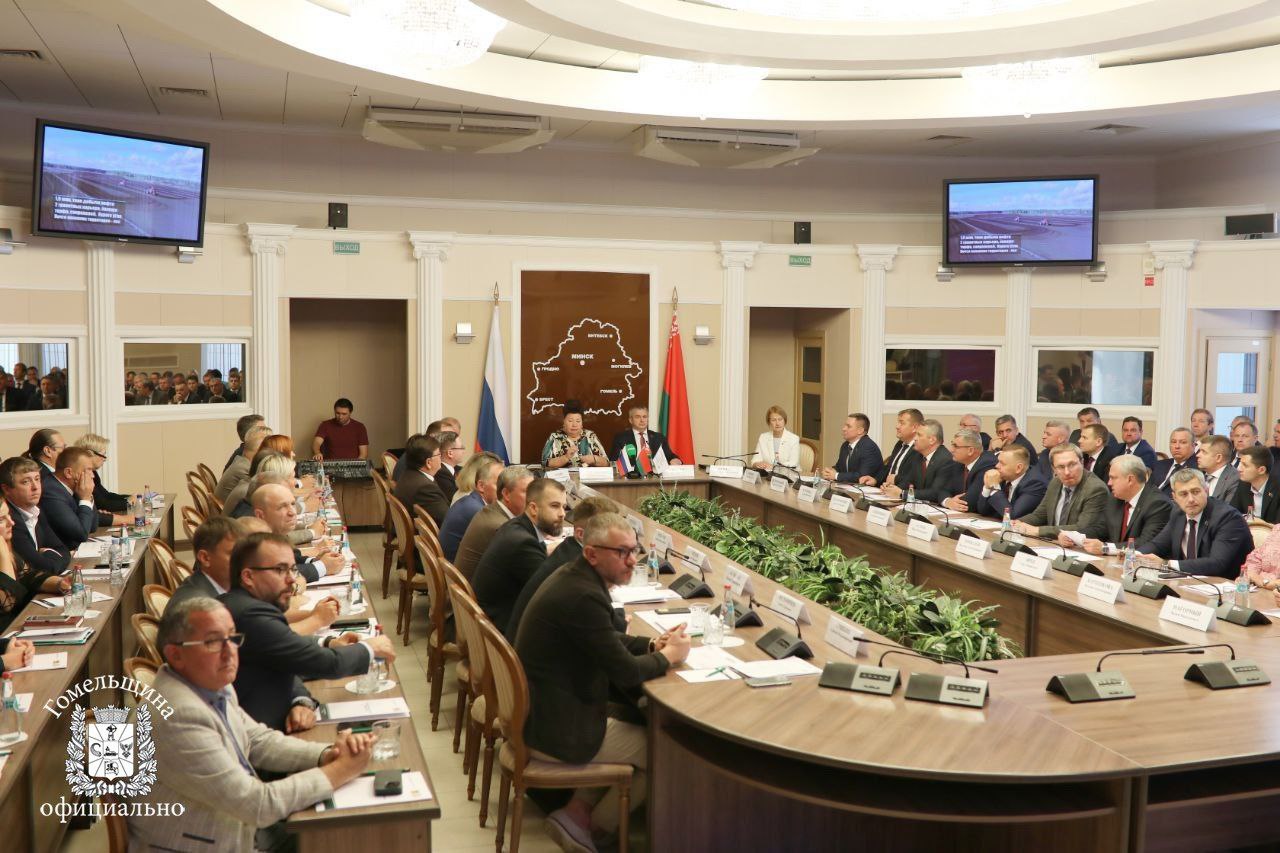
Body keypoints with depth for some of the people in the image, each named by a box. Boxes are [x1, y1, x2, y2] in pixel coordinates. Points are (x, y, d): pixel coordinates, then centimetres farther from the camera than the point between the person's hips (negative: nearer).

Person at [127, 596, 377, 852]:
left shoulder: (212, 686, -1)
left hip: (243, 828, 8)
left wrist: (328, 754, -8)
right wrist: (341, 770, -17)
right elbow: (259, 804, -26)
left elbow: (260, 741, 9)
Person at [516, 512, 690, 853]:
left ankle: (577, 811, 19)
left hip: (534, 711, 9)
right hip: (556, 729, -9)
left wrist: (651, 644, 3)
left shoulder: (572, 577, 3)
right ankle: (594, 825, 20)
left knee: (635, 728, 25)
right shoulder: (583, 597, -28)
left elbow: (606, 639, 18)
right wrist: (668, 656, -4)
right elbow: (625, 672, -22)